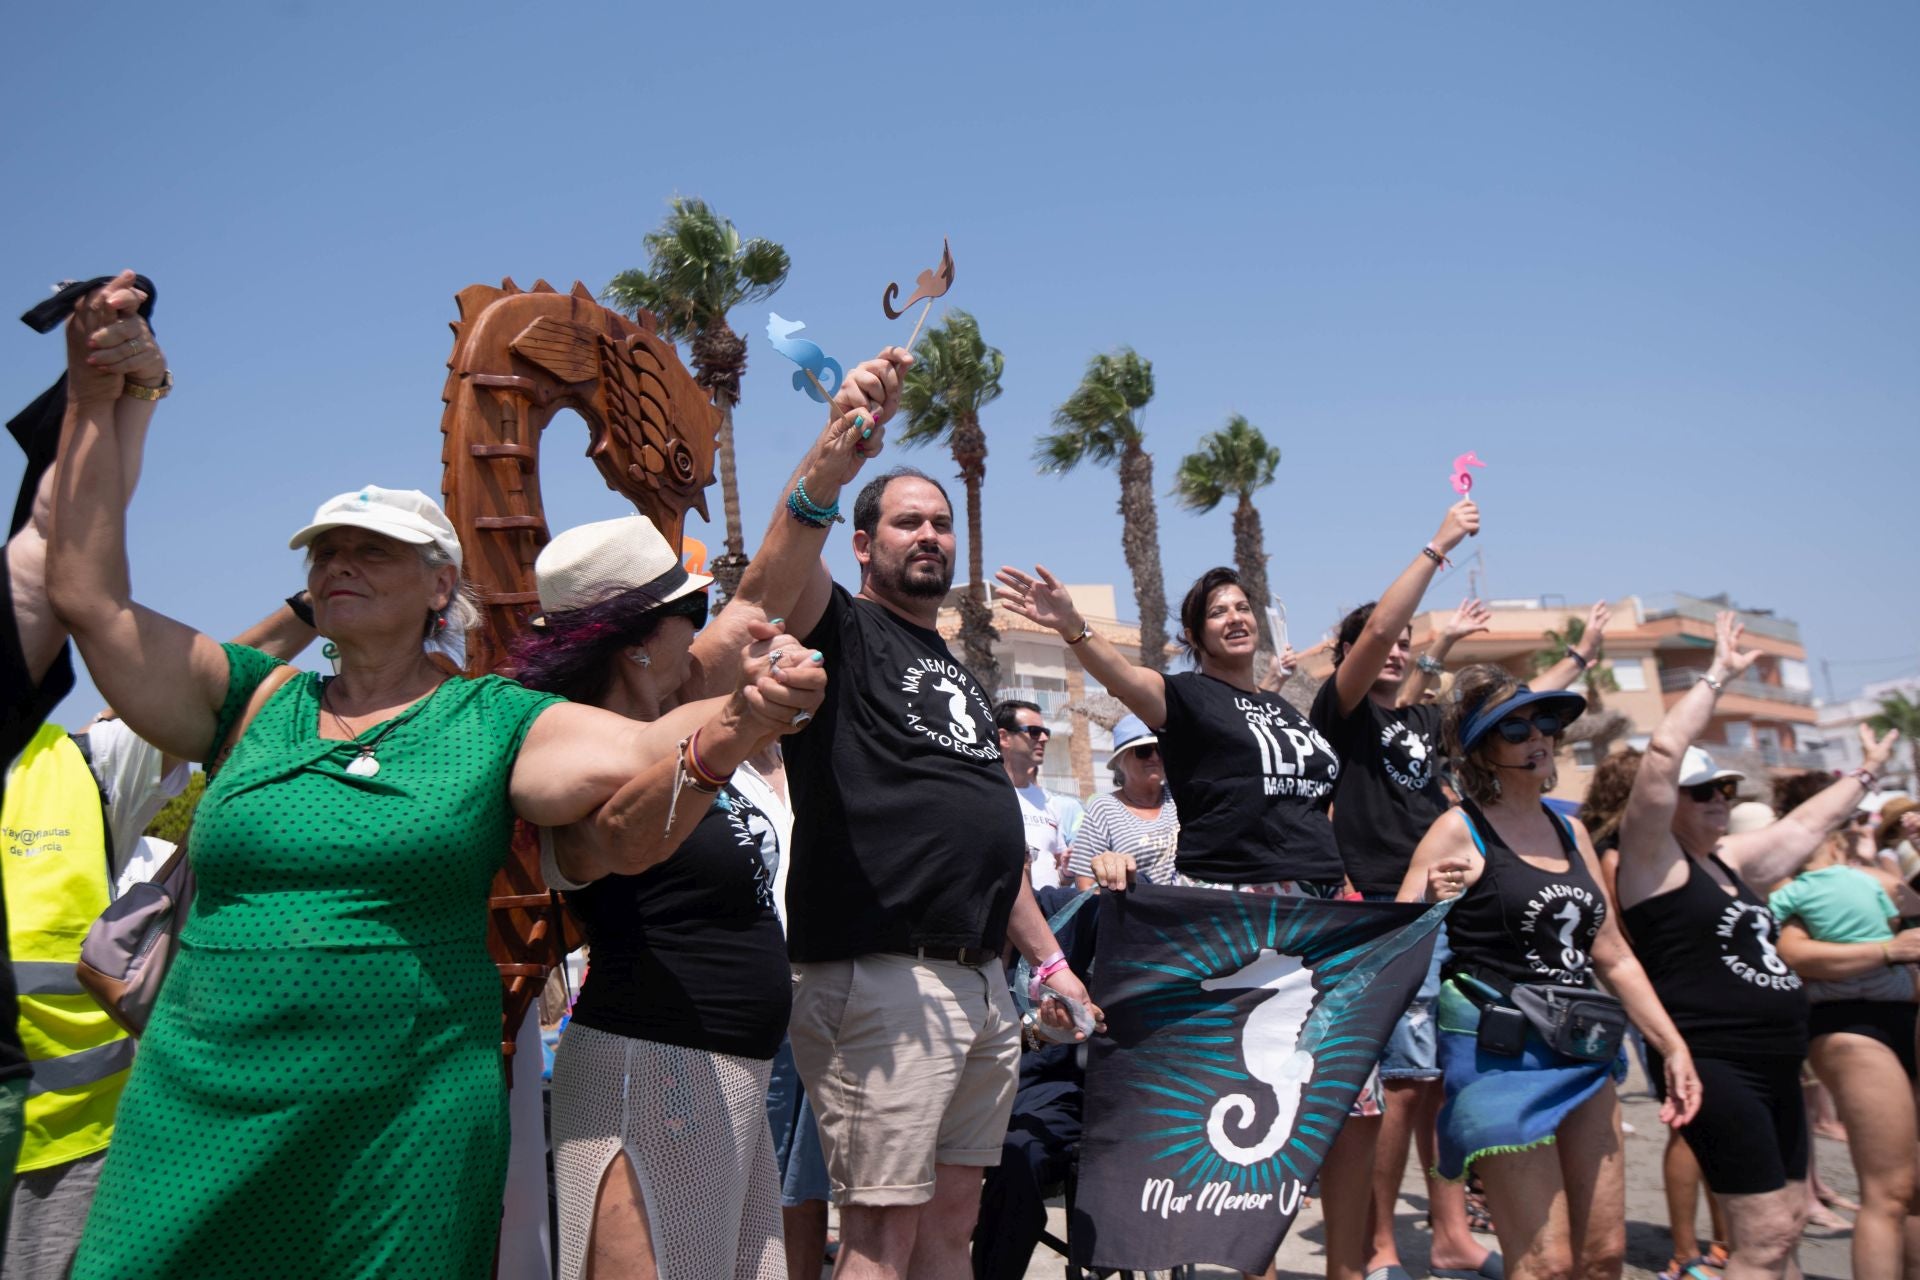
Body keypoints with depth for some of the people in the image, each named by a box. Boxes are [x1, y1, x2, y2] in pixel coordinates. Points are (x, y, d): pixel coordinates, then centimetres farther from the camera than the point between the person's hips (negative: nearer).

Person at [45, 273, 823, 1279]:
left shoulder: (496, 722, 0)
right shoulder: (252, 702, 9)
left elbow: (643, 755, -16)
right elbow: (89, 596, 4)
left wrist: (737, 710, -36)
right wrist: (95, 398, 1)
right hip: (192, 1122, 3)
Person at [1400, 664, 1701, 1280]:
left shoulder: (1571, 830, 11)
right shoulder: (1459, 830, -9)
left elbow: (1613, 955, 17)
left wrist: (1674, 1047, 14)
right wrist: (1431, 906, -30)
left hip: (1581, 1055, 7)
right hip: (1501, 1054, -7)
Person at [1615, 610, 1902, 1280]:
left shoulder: (1726, 860, 15)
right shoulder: (1652, 861, -9)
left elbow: (1803, 825, 29)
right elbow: (1662, 751, -21)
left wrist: (1867, 772, 39)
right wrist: (1718, 675, -14)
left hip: (1773, 1066, 9)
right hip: (1711, 1065, -9)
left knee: (1786, 1226, 14)